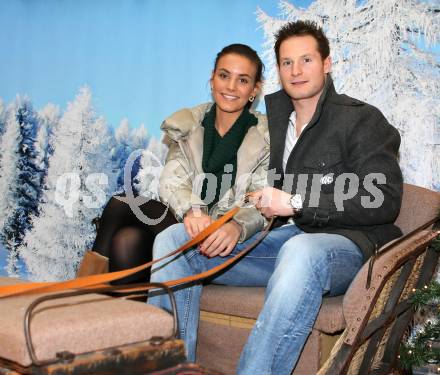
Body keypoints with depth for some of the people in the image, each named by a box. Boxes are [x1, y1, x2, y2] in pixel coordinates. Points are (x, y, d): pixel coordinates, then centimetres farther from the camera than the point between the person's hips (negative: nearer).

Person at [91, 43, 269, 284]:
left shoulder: (268, 137, -1)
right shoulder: (187, 125, 9)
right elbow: (172, 181, -5)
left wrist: (237, 227, -35)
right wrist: (191, 211, -29)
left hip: (221, 238, -4)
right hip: (182, 221, 4)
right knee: (127, 239, -30)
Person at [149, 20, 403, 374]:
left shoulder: (363, 120, -3)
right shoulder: (271, 112, 15)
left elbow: (384, 202, -13)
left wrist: (296, 203, -17)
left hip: (342, 243, -6)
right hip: (277, 240, 6)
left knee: (300, 250, -43)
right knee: (173, 239, -7)